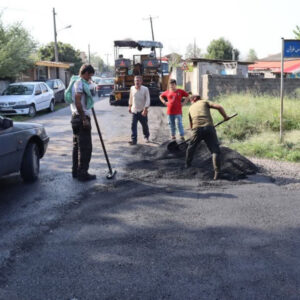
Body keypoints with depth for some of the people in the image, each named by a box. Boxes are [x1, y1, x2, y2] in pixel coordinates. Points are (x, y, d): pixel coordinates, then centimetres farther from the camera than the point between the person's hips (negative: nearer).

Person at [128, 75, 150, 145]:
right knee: (133, 125, -9)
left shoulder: (145, 89, -13)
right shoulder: (132, 88, -1)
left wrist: (145, 109, -23)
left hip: (142, 111, -2)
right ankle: (134, 140, -8)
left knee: (145, 125, 11)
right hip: (134, 110, 2)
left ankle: (146, 137, 36)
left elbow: (147, 100, -15)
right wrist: (130, 106, 18)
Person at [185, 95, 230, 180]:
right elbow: (219, 107, 4)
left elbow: (191, 125, 31)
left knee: (191, 147, 26)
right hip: (209, 127, -2)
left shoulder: (191, 108, 27)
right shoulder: (205, 102, 20)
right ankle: (217, 171, -11)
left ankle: (187, 166, 38)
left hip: (197, 128, 2)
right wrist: (225, 116, 15)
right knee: (215, 150, 1)